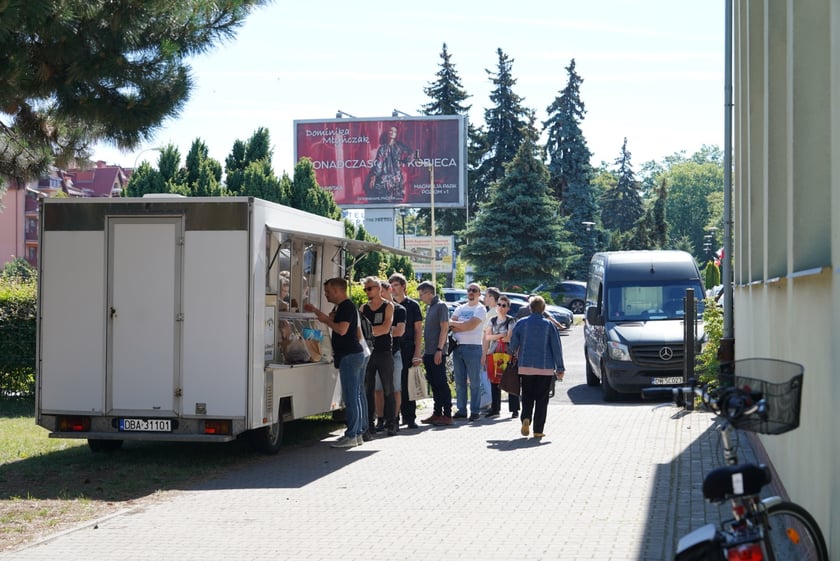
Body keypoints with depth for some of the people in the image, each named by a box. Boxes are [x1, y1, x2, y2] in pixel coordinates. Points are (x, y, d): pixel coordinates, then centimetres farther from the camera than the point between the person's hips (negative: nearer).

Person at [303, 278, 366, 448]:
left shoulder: (347, 306, -13)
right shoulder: (341, 307, 18)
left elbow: (342, 329, -23)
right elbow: (332, 320, 33)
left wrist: (325, 320, -10)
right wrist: (315, 311, 28)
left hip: (349, 356, -11)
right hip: (355, 354, 11)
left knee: (351, 397, -10)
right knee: (357, 395, 11)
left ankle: (351, 436, -10)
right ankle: (358, 433, 16)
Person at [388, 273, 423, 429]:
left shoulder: (412, 305, 4)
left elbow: (418, 331, 2)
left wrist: (417, 353, -7)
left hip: (407, 350, -3)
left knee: (408, 384, -3)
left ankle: (410, 417, 0)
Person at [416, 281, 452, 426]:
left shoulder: (440, 306, -8)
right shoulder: (429, 307, 18)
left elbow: (444, 328, -15)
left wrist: (439, 349, -20)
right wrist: (425, 351, 17)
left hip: (437, 353, -9)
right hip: (428, 353, 9)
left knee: (441, 384, -6)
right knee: (434, 384, 11)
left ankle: (447, 415, -4)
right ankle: (437, 414, 16)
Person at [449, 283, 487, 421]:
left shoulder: (480, 309, 0)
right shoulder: (460, 308, 17)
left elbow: (471, 325, -13)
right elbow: (450, 326, 7)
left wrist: (454, 324, -3)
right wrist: (465, 326, -10)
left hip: (473, 347, -6)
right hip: (458, 346, 6)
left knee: (474, 381, -3)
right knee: (459, 381, 6)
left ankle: (475, 411, -1)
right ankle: (461, 410, 11)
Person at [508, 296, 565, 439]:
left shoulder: (521, 323, -1)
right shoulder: (549, 325, -3)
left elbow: (513, 344, 5)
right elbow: (556, 348, -2)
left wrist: (512, 352, 29)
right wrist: (560, 368, 4)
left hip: (525, 367, 1)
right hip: (545, 368, -1)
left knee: (527, 395, 12)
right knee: (541, 398, 5)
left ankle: (526, 418, -14)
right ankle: (538, 430, 2)